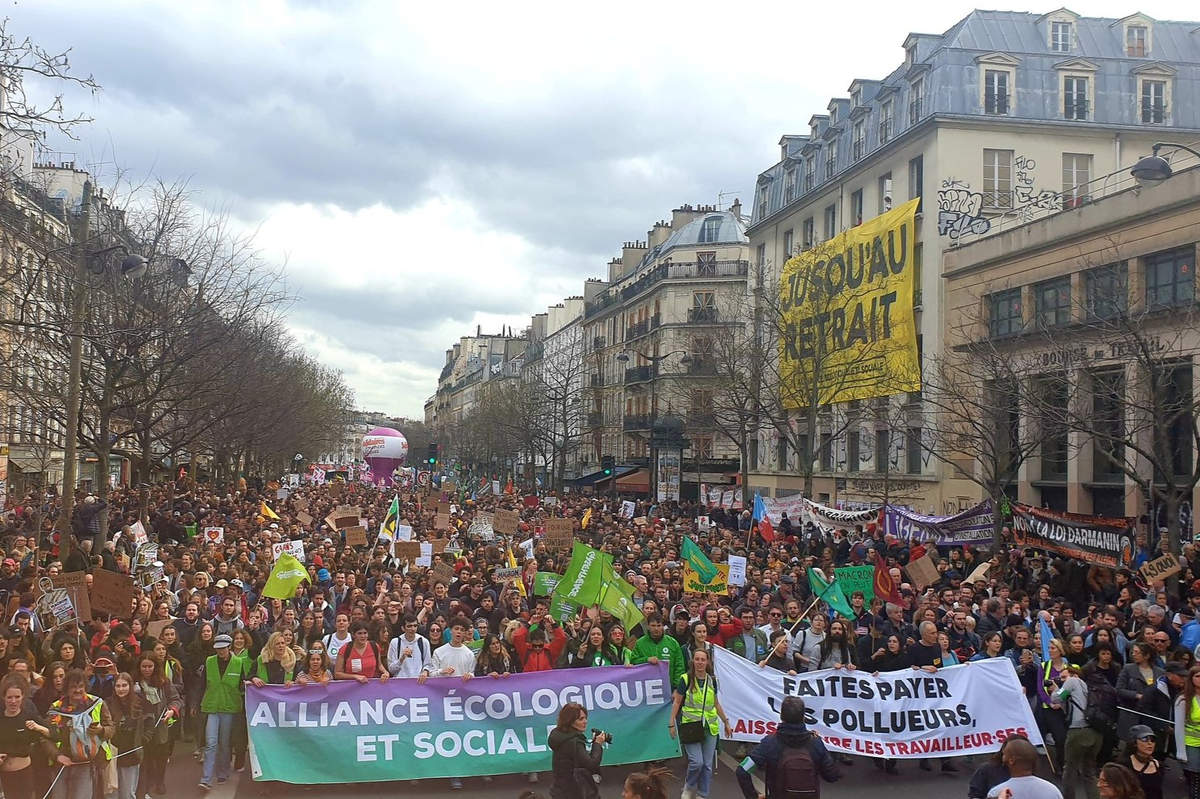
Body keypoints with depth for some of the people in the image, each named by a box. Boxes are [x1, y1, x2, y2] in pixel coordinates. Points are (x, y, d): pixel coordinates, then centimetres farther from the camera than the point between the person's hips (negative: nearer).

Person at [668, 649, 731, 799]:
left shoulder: (712, 680, 8)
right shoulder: (685, 680, -5)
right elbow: (677, 703, -2)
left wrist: (726, 721, 19)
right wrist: (672, 723, -7)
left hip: (710, 726, 4)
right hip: (690, 725, -4)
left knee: (707, 764, 4)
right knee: (696, 762, -12)